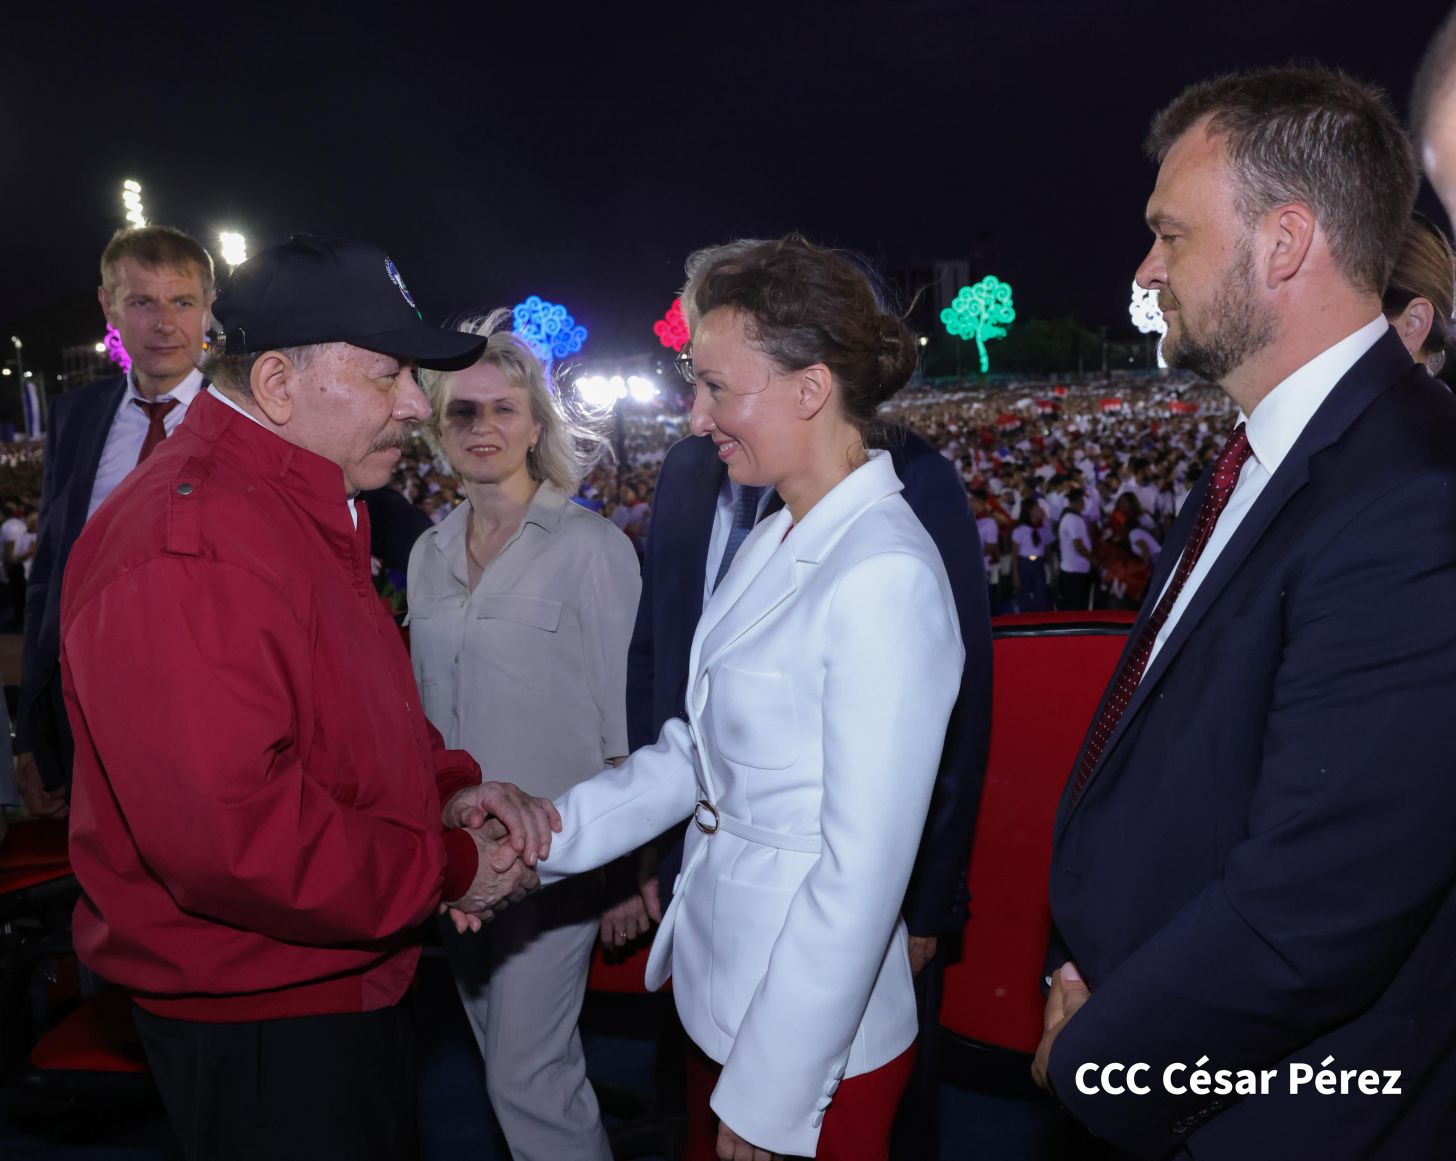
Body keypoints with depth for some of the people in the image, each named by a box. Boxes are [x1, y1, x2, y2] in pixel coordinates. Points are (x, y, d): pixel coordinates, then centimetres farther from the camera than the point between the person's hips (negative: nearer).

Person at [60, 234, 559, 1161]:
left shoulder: (309, 515, 8)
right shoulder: (187, 545, -27)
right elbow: (228, 835, -33)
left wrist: (450, 787, -2)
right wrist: (451, 870, -21)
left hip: (348, 980, 10)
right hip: (256, 1020, -10)